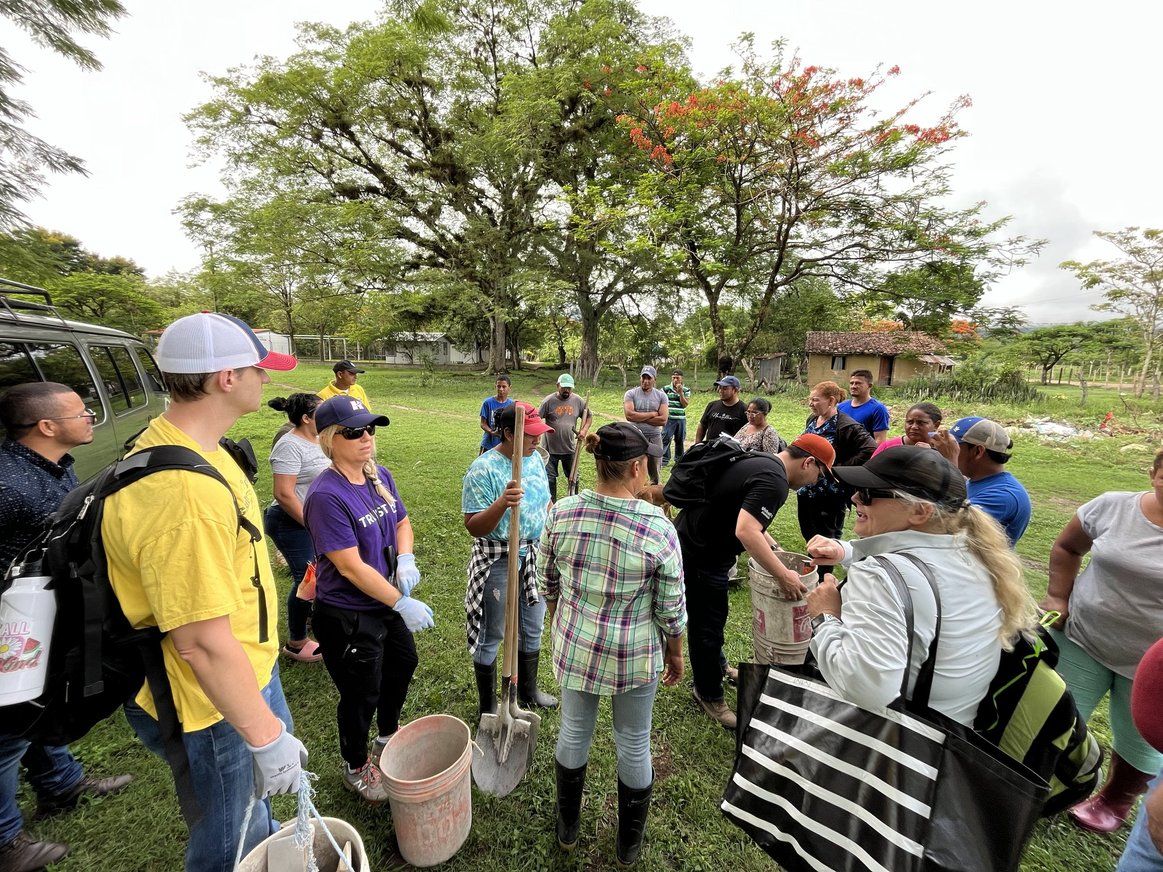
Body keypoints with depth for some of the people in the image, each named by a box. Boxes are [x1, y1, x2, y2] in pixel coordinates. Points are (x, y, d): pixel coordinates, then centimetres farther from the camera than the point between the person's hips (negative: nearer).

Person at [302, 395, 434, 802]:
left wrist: (406, 560, -12)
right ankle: (356, 768, 44)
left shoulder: (380, 475, -5)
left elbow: (402, 523, 7)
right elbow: (351, 567, -27)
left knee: (402, 664, 26)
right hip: (348, 615, -8)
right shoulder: (326, 495, -27)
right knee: (361, 693, 13)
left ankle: (387, 738, 55)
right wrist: (402, 604, -22)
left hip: (387, 601, 8)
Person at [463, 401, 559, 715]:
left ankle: (528, 690, 47)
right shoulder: (484, 469, -21)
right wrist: (502, 502, -39)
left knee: (533, 628, 22)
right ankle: (488, 706, 35)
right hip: (497, 561, -7)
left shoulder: (535, 458, 0)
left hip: (533, 556, 7)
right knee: (491, 636, 12)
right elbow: (473, 527, -23)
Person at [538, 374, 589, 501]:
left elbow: (588, 417, 8)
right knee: (550, 478, 9)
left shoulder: (578, 401, -2)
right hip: (551, 448, -2)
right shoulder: (549, 401, -10)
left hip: (570, 448, 2)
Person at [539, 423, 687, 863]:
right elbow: (671, 609, -14)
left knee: (574, 731, 25)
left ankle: (567, 828, 51)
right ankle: (629, 846, 47)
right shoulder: (658, 527, -24)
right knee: (634, 745, 22)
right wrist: (675, 654, 5)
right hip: (636, 656, -2)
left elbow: (548, 582, -1)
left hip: (574, 645, 3)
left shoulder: (562, 512, -15)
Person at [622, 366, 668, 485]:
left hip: (655, 437, 2)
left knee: (654, 477, 10)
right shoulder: (631, 394, 0)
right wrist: (652, 414, -8)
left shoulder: (661, 396, 5)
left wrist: (639, 417, -9)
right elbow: (629, 415, -15)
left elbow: (663, 420, -7)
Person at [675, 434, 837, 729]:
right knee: (707, 626, 8)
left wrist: (774, 548, 18)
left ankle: (716, 666, 49)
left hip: (691, 541, 10)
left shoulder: (761, 462, 9)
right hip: (700, 558, -10)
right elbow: (745, 532, -32)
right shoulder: (774, 480, -23)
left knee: (711, 616, 28)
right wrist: (783, 575, -23)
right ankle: (709, 696, 28)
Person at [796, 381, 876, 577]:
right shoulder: (811, 419, 6)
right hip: (805, 490, 8)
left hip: (830, 495, -7)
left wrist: (841, 468, -22)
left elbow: (870, 449, -27)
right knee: (808, 535, 19)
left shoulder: (846, 426, -18)